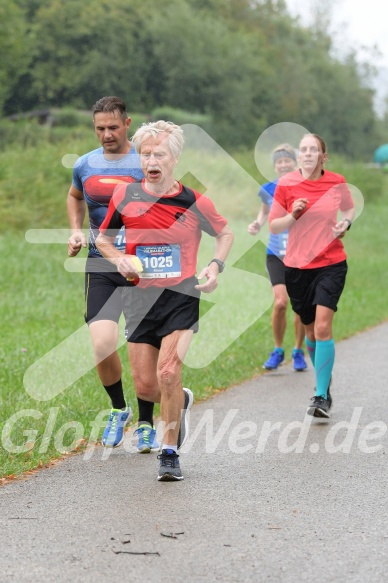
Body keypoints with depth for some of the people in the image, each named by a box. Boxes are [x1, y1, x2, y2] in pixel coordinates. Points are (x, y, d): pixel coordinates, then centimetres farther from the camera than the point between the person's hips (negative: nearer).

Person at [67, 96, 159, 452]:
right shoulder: (85, 165, 8)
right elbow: (75, 197, 29)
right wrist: (76, 231, 14)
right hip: (101, 266, 2)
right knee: (102, 345, -13)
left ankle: (146, 424, 21)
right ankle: (119, 409, 14)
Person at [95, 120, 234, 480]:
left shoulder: (194, 203, -5)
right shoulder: (125, 196, 0)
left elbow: (224, 233, 14)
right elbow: (102, 238, 13)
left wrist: (215, 265, -3)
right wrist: (119, 259, -6)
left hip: (181, 297, -3)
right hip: (139, 298, 3)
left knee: (168, 375, -17)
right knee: (145, 386, 2)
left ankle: (170, 453, 1)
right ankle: (180, 402, 38)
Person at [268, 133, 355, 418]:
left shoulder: (337, 182, -1)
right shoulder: (286, 184, -3)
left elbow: (350, 209, 18)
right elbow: (273, 226, 2)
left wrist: (345, 223, -3)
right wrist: (293, 215, -17)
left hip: (331, 263, -2)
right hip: (297, 266, 2)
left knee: (323, 327, -16)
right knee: (310, 329, 13)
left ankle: (322, 396, -12)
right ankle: (325, 380, 37)